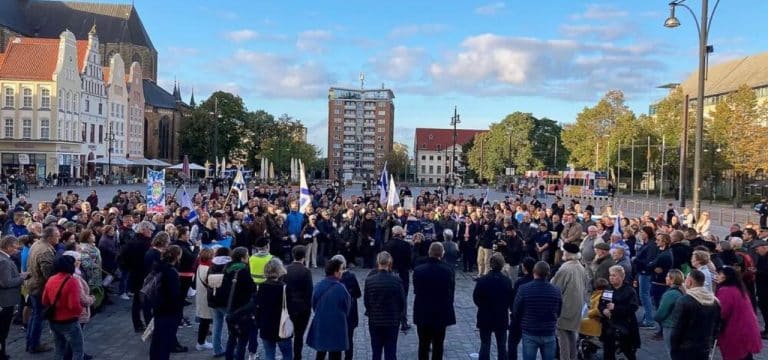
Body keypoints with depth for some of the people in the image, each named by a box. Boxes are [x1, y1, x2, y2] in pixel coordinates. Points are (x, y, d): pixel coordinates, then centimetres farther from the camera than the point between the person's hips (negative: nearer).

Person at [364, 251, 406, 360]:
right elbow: (402, 301, -6)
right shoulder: (396, 281, -14)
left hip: (374, 321, 1)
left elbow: (366, 300, -3)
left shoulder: (369, 280, -10)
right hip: (392, 322, -1)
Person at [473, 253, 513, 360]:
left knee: (485, 345, 9)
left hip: (485, 318, -1)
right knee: (502, 346, 13)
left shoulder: (482, 280, -15)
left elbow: (475, 298, -7)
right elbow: (511, 300, -5)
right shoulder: (507, 281, -12)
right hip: (502, 318, 1)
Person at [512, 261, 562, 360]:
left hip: (529, 334, -2)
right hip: (549, 334, 2)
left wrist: (521, 324, 16)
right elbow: (558, 312, 7)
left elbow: (515, 311, -5)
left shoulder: (524, 289, -13)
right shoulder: (556, 291, -6)